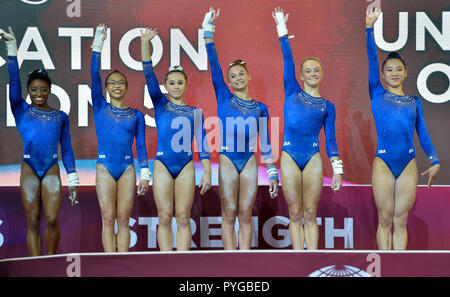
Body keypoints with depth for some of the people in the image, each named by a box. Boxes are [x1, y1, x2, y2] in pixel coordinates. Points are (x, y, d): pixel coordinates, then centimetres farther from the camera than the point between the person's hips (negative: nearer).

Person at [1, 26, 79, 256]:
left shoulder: (60, 116, 11)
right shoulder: (22, 111, 8)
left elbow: (66, 148, 12)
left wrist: (72, 179, 7)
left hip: (52, 170, 0)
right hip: (29, 169, 0)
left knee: (52, 220, -9)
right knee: (33, 222, 1)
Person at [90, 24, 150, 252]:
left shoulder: (136, 115, 8)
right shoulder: (100, 108, 6)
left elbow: (141, 145, 8)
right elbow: (94, 78, -3)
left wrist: (144, 174, 2)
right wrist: (97, 47, -10)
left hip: (127, 169, 1)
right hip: (105, 168, -1)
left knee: (123, 220, 1)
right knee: (108, 220, -1)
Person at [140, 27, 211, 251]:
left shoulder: (195, 112, 12)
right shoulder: (160, 105, 8)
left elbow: (202, 144, 10)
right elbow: (149, 76, -2)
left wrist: (207, 172, 1)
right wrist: (145, 43, -13)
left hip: (186, 167, 1)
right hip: (162, 166, -1)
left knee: (183, 218, 0)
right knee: (165, 218, 0)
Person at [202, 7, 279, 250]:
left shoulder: (260, 108, 10)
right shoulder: (224, 98, 7)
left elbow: (265, 143, 12)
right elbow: (214, 66, 1)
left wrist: (272, 173, 8)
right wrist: (208, 30, -5)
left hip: (249, 162, 1)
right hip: (227, 160, -1)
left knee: (245, 214, 1)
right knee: (229, 214, -1)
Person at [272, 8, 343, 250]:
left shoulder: (327, 106, 12)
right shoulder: (292, 92, 11)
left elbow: (330, 139, 9)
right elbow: (288, 60, 6)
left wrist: (337, 168, 2)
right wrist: (282, 31, 4)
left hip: (313, 159, 0)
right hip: (289, 158, 0)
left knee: (310, 214, 2)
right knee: (295, 215, 1)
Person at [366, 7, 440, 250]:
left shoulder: (414, 101, 12)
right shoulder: (377, 94, 5)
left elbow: (422, 132, 14)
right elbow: (371, 60, -4)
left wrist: (434, 160, 8)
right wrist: (369, 28, -13)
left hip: (408, 165, 2)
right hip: (383, 163, -2)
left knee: (401, 221, 5)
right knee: (385, 220, 2)